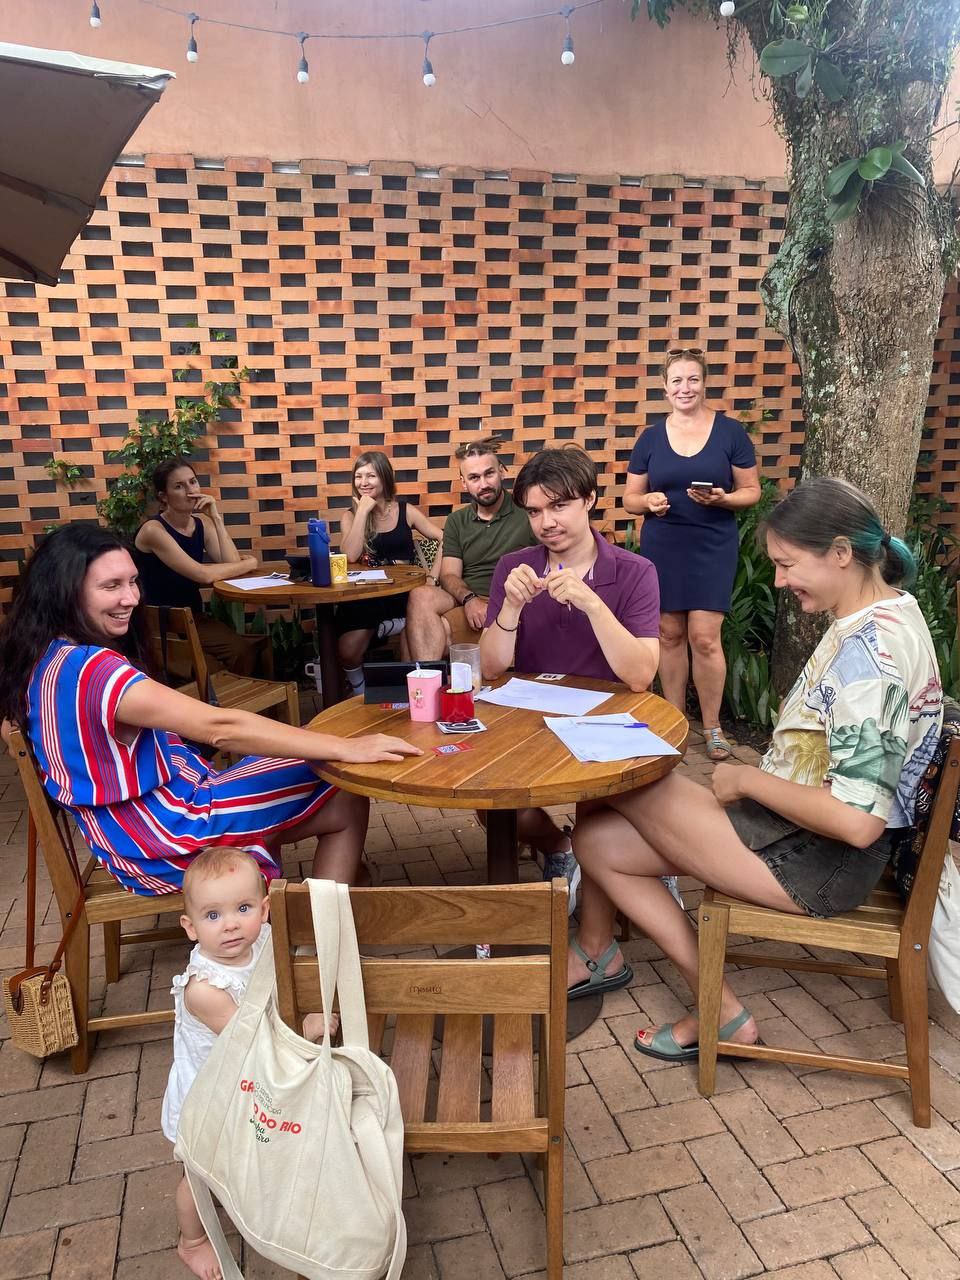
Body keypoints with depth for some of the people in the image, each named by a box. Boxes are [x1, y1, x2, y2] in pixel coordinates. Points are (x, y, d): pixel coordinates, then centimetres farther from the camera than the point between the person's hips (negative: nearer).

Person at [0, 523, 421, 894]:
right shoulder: (91, 668, -29)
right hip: (163, 840, -10)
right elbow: (219, 727, -34)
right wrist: (346, 748, -30)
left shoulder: (50, 657, 2)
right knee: (349, 800, -1)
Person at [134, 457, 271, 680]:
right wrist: (250, 563, -11)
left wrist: (216, 517, -10)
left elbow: (232, 563, -8)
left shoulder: (202, 522, 6)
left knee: (262, 643, -19)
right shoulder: (153, 530, -15)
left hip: (194, 616, 6)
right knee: (241, 650, -26)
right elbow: (203, 575, -24)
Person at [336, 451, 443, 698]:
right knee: (347, 652, -22)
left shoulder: (406, 511, 7)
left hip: (404, 592, 0)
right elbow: (350, 556, -12)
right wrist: (363, 510, -10)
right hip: (364, 595, 0)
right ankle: (362, 693, 10)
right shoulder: (351, 516, 7)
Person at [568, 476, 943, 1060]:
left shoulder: (869, 653, -26)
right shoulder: (889, 609, 5)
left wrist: (747, 780, -16)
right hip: (812, 833, 9)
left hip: (820, 860, -9)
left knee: (612, 772, -4)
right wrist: (758, 776, 6)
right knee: (599, 839, 0)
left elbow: (857, 820, -30)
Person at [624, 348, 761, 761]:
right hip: (661, 547, 2)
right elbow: (630, 499, 9)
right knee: (669, 634, 8)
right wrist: (649, 502, -13)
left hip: (713, 546, -2)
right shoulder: (650, 438, 5)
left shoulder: (730, 432, 0)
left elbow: (751, 491, 3)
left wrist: (722, 498, -17)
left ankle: (712, 726, 11)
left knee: (704, 637, -5)